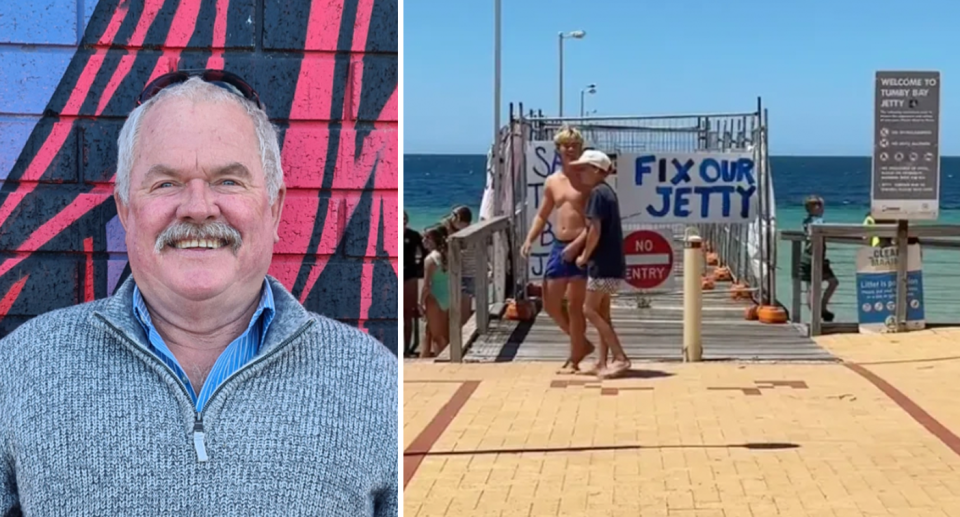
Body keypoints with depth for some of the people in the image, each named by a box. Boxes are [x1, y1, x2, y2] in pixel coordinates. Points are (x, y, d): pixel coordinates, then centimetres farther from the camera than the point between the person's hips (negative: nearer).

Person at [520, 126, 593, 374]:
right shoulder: (552, 182, 12)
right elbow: (542, 216, 19)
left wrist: (577, 244, -21)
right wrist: (529, 240, 4)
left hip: (580, 248, -7)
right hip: (558, 246, 7)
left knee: (575, 305, -3)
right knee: (551, 304, 8)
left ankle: (574, 359, 9)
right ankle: (581, 344, 26)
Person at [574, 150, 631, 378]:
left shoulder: (597, 193, -14)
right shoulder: (608, 192, 16)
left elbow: (595, 230, -20)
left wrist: (584, 256, -8)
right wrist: (589, 255, 17)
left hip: (603, 263, -10)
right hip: (611, 262, 10)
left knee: (590, 309, -5)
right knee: (601, 312, 11)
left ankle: (620, 358, -8)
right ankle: (602, 362, 12)